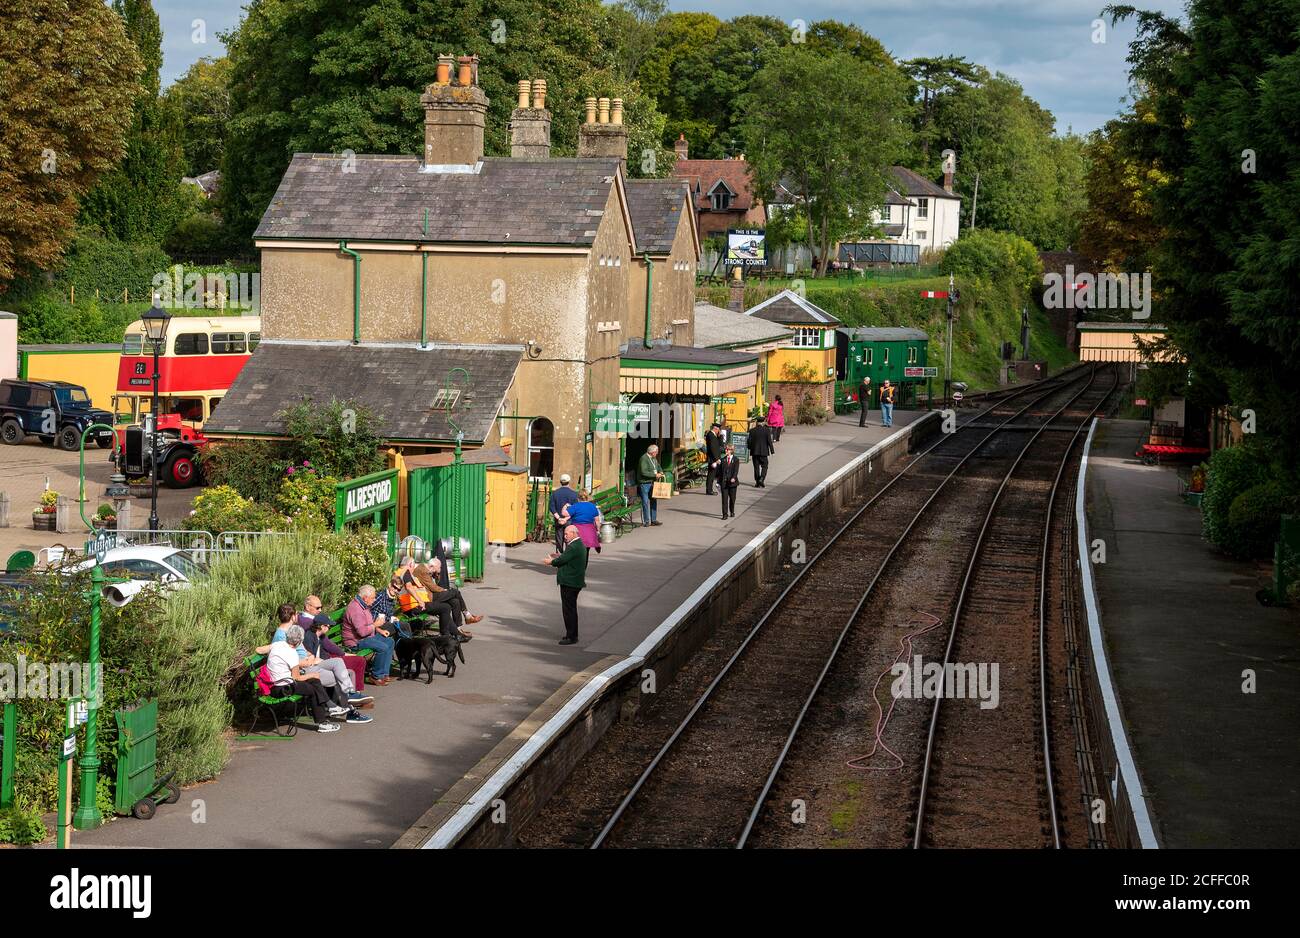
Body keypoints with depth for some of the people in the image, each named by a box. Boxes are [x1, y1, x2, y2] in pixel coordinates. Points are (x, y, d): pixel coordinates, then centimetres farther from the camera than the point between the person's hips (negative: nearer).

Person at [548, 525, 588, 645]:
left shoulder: (573, 547, -21)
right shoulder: (580, 545, 12)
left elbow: (562, 561, -18)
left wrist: (551, 561, 0)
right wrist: (559, 556, 11)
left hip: (569, 583, -11)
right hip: (575, 582, 11)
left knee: (569, 609, -5)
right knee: (571, 609, 18)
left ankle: (571, 637, -1)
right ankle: (572, 635, 26)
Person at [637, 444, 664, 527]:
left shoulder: (654, 458, 13)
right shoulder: (644, 459, -16)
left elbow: (658, 466, 29)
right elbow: (644, 472, -24)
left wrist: (661, 472, 7)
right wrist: (655, 475, -19)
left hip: (652, 483, 9)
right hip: (644, 483, -9)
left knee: (654, 501, 11)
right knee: (645, 502, -5)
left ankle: (653, 520, 18)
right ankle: (646, 521, 0)